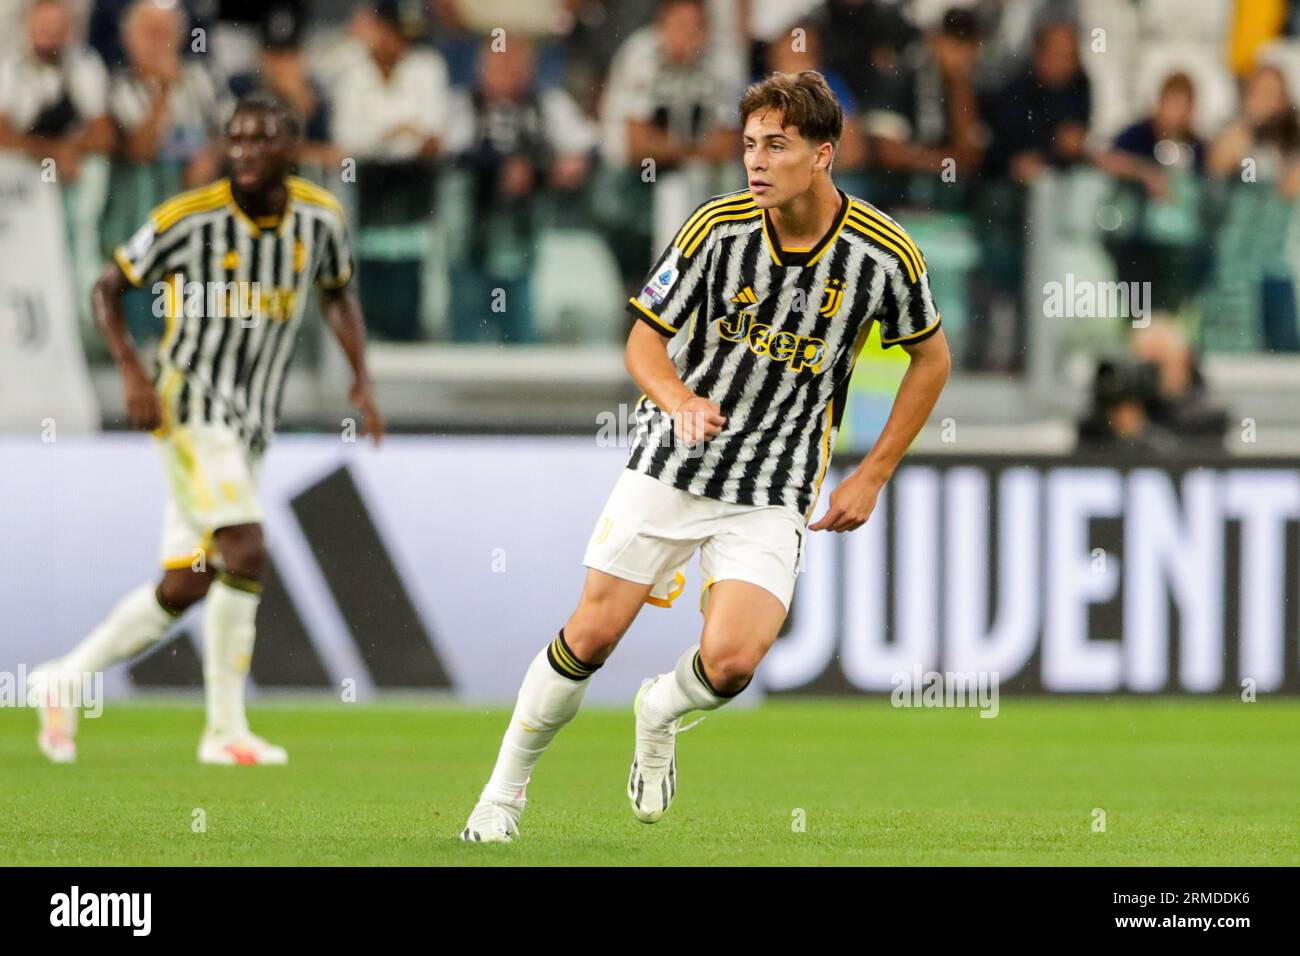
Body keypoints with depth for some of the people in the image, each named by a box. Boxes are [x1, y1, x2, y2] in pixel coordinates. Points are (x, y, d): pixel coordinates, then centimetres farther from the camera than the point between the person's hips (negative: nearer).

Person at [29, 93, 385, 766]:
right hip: (192, 402, -6)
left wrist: (361, 378, 6)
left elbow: (336, 293, 19)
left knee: (185, 586, 6)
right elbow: (108, 288, -4)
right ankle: (226, 730, -12)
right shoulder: (190, 219, -14)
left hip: (252, 422, 6)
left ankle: (64, 680, 20)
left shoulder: (320, 219, 0)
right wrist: (133, 373, -17)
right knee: (244, 553, -20)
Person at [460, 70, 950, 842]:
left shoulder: (883, 253, -11)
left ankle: (660, 715, 19)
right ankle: (506, 789, 19)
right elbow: (644, 340, -3)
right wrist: (678, 398, -26)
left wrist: (873, 476, 3)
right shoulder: (717, 227, -12)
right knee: (593, 634, -2)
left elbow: (931, 357, 6)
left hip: (774, 494, 0)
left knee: (730, 662, -18)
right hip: (671, 465, 0)